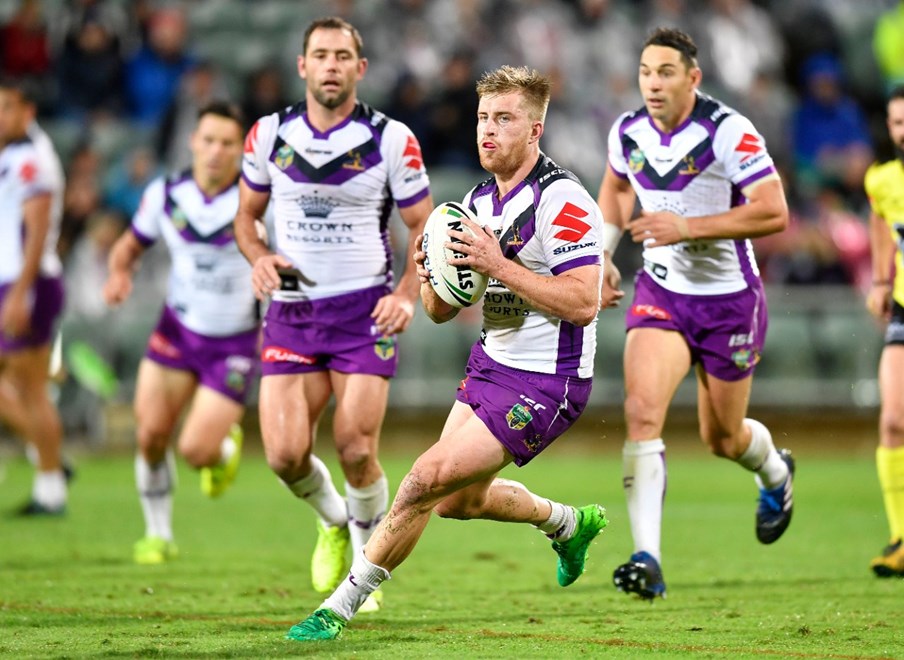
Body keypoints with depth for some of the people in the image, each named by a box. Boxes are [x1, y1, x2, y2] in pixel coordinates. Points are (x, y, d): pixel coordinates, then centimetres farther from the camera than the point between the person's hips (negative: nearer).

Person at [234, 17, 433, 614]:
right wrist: (259, 257, -6)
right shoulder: (270, 134, 3)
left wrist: (408, 294, -13)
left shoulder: (392, 139, -5)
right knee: (285, 453, -8)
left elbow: (424, 226, 2)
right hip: (291, 311, 2)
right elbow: (247, 214, 16)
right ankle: (333, 522, 27)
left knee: (356, 448, -11)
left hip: (364, 310, -2)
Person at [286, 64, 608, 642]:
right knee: (458, 501, 20)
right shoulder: (477, 201, 7)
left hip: (545, 385, -9)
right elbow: (441, 311, 11)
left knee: (427, 480, -15)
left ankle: (341, 607, -5)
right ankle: (570, 523, 46)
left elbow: (583, 303, -26)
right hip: (492, 365, 9)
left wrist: (499, 266, -28)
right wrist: (431, 275, -11)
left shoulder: (562, 199, -18)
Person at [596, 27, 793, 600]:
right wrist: (601, 256, 8)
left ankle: (776, 474, 50)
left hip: (729, 299, -3)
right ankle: (648, 560, -23)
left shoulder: (729, 133, -21)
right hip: (660, 292, 3)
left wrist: (688, 227, -30)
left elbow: (773, 213, -25)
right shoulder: (628, 132, -4)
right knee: (643, 410, -20)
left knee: (722, 437, 11)